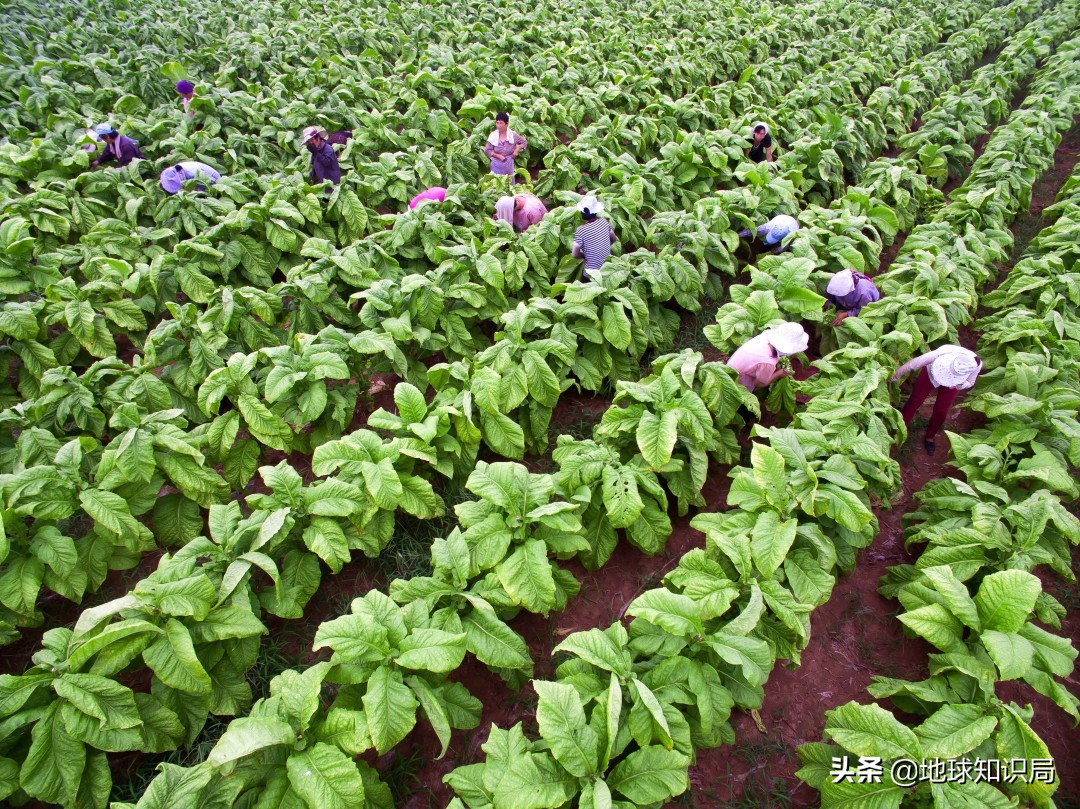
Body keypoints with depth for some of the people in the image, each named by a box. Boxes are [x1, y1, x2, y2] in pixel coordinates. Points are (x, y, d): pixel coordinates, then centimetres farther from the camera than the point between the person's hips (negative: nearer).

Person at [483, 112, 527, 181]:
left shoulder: (513, 135, -4)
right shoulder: (493, 136, -6)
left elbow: (524, 142, 7)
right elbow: (487, 150, -6)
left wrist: (517, 150, -8)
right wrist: (499, 156, -14)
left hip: (509, 163, 1)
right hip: (497, 164, -1)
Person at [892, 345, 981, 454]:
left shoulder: (977, 365, -39)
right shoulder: (944, 352, -48)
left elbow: (969, 383, -19)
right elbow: (915, 363, -37)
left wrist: (960, 385, -43)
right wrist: (897, 374, -29)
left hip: (954, 381, 1)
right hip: (931, 371, -1)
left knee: (941, 410, 8)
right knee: (915, 401, 4)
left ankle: (929, 437, 32)